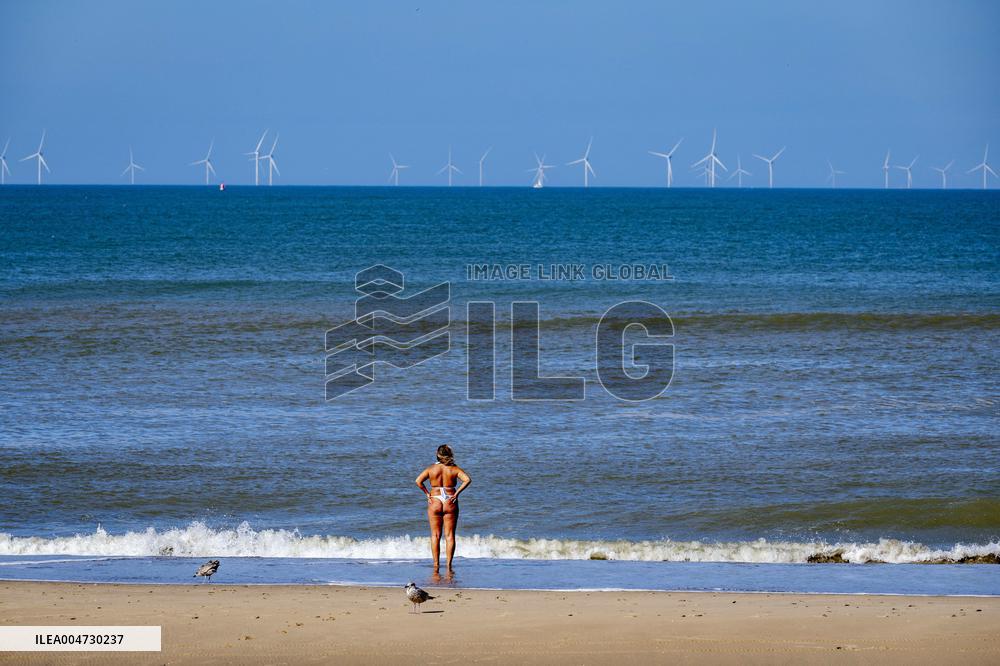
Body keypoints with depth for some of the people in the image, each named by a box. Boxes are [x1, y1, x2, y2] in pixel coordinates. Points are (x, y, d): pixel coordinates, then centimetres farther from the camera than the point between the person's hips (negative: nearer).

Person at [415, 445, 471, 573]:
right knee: (449, 536, 4)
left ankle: (436, 565, 2)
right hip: (450, 503, 0)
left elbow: (418, 481, -10)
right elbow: (467, 480, -13)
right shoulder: (454, 469, 0)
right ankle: (449, 565, -1)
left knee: (435, 535, 6)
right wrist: (457, 493, -9)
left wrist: (427, 493, -2)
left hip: (434, 502, 0)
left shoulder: (431, 469, 1)